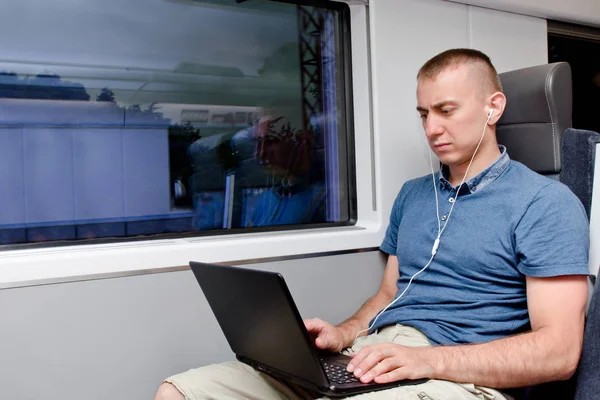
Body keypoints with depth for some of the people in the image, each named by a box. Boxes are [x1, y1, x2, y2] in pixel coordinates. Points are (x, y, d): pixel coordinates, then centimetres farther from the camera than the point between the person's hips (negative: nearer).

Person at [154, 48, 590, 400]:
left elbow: (559, 350, -9)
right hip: (364, 360, 7)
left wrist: (430, 359, -20)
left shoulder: (546, 202, -2)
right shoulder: (412, 194, 21)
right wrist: (342, 335, 3)